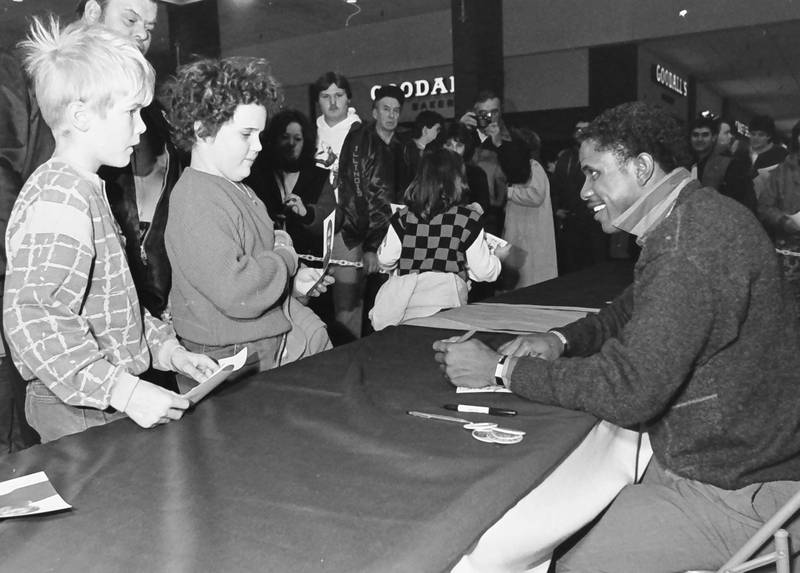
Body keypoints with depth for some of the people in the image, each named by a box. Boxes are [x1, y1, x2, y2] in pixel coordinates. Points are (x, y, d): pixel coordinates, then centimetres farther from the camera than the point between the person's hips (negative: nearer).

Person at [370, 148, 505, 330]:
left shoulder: (403, 216, 3)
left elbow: (385, 260, 9)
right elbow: (484, 271, 3)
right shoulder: (468, 218, -2)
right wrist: (496, 256, 25)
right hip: (446, 301, -2)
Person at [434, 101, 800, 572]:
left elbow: (628, 390, -30)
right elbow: (633, 312, 17)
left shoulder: (693, 248, -29)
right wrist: (562, 340, -1)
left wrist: (503, 369, -20)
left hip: (735, 493, -9)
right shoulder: (696, 217, 6)